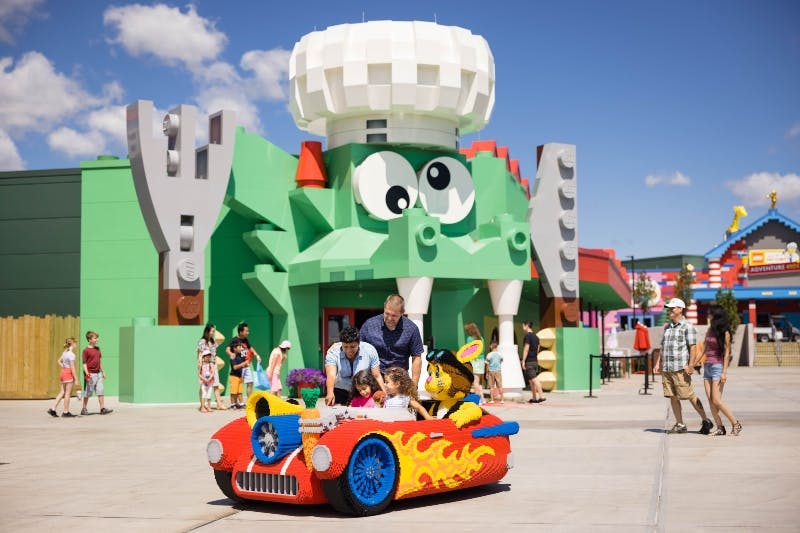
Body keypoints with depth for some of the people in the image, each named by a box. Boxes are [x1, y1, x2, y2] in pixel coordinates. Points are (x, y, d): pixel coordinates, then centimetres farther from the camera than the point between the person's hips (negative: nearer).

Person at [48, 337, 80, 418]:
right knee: (68, 393, -1)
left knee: (62, 392, 12)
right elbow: (72, 367, -18)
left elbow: (59, 361, 24)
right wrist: (76, 379, -15)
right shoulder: (71, 354, -15)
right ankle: (66, 412, 5)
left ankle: (53, 409, 9)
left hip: (64, 372, 9)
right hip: (69, 373, -9)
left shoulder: (65, 352, 12)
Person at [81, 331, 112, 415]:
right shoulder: (86, 350, -9)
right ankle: (84, 409, 15)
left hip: (98, 374, 6)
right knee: (87, 393, 4)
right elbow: (84, 363, -11)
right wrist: (87, 374, -19)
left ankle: (103, 409, 1)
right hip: (90, 374, -6)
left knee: (101, 392, 1)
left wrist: (103, 372, 19)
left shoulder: (97, 349, 11)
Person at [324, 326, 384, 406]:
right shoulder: (333, 352, -16)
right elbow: (331, 375, -31)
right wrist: (330, 393, -50)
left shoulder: (370, 350, -12)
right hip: (340, 392, 0)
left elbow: (377, 376, -9)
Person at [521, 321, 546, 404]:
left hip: (529, 361, -8)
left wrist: (523, 361, -14)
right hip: (535, 360, 9)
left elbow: (526, 349, -15)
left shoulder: (528, 336, -11)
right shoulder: (536, 337, 14)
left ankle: (541, 396, -19)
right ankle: (534, 398, 13)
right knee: (531, 380, 13)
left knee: (534, 379, -12)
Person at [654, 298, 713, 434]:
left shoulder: (687, 326, -5)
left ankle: (706, 421, 7)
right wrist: (658, 362, 14)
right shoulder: (667, 327, 17)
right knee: (672, 397, 5)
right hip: (666, 369, 7)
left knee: (690, 396, -4)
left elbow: (693, 348, -11)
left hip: (680, 369, -7)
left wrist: (690, 366, -18)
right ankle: (680, 425, 10)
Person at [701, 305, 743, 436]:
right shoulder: (710, 330, 12)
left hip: (718, 366, -7)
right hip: (707, 366, 7)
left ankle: (735, 423, 2)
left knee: (716, 400, -11)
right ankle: (720, 428, 6)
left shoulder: (724, 333, -8)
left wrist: (724, 372, -15)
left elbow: (727, 352, -10)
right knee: (710, 400, 1)